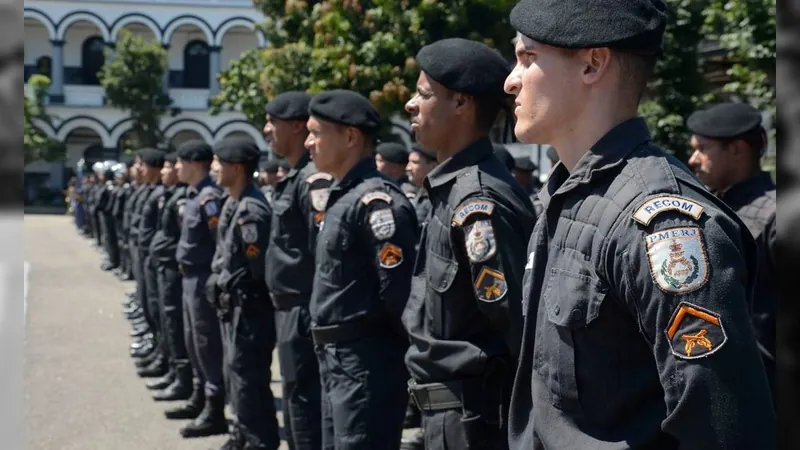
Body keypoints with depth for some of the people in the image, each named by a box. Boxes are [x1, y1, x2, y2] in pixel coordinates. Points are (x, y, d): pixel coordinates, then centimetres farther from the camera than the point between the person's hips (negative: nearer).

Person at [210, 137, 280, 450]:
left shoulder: (252, 210, -20)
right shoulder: (232, 205, 11)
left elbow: (261, 267, -21)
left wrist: (242, 294, -11)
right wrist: (221, 288, 10)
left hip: (248, 305, -10)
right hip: (232, 303, 10)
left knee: (248, 375, -3)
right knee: (236, 370, 18)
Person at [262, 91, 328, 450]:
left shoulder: (314, 179, -17)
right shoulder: (294, 178, 14)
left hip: (304, 313, -10)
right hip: (289, 311, 10)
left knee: (306, 405, -4)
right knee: (296, 403, 19)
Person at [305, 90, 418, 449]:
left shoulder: (376, 199, -18)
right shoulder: (341, 197, 13)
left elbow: (399, 287, -22)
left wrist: (403, 349, -13)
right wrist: (327, 346, 15)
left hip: (367, 361, -10)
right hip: (336, 359, 10)